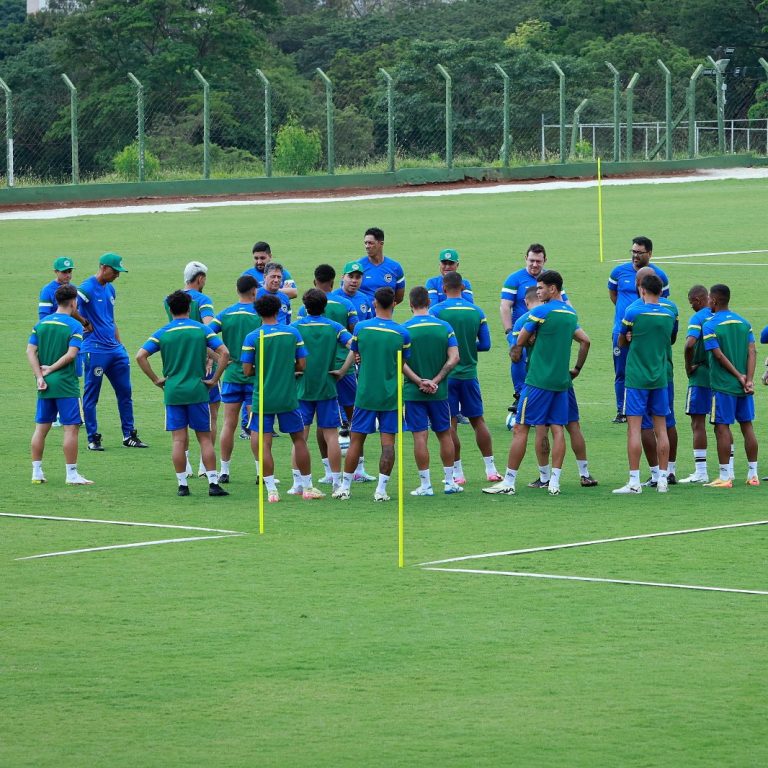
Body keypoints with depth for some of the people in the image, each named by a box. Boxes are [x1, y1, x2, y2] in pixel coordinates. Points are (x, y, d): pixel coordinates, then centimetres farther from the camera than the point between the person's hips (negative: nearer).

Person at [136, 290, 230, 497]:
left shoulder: (162, 333, 2)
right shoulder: (201, 329, 1)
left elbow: (140, 356, -6)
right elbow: (224, 352, -7)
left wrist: (156, 380, 1)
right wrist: (214, 379, 0)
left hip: (172, 392, 0)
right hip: (198, 391, 0)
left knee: (179, 440, 4)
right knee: (205, 438, 5)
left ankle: (182, 485, 3)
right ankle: (213, 483, -1)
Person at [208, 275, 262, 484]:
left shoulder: (225, 315, 1)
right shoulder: (260, 315, -8)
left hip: (231, 374, 3)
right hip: (255, 376, -3)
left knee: (229, 424, 8)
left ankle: (224, 471, 11)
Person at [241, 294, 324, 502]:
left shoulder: (252, 338, -8)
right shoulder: (292, 333, -2)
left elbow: (247, 371, -8)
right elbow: (302, 365, 0)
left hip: (262, 398, -2)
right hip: (288, 397, 2)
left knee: (263, 444, 1)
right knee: (299, 439, 15)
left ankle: (271, 491, -5)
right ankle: (307, 487, 21)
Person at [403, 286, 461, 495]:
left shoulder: (404, 329, -8)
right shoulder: (444, 327, -1)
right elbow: (454, 358, -7)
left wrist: (418, 381, -5)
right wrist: (435, 381, -6)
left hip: (413, 391, -2)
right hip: (439, 392, 3)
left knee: (420, 437, 0)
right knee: (444, 434, 14)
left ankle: (425, 485, 1)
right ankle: (449, 481, 19)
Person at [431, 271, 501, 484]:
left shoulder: (436, 311, -9)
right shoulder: (477, 311, 1)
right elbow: (485, 345, 3)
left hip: (445, 375, -3)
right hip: (469, 374, 3)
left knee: (449, 423, 1)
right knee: (478, 420, 12)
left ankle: (457, 473, 2)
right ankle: (491, 470, 13)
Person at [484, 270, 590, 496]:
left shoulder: (540, 312, -11)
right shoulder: (570, 314, 11)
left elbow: (520, 342, -5)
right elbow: (585, 341, 19)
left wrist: (515, 349, 17)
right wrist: (577, 368, 25)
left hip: (538, 381, -7)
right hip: (561, 381, 7)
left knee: (521, 428, -3)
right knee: (557, 429, 5)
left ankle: (508, 482, -2)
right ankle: (554, 482, 1)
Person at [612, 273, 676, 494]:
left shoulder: (633, 312, -8)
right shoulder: (670, 314, 4)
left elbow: (621, 341, 4)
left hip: (637, 378, -4)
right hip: (660, 377, 4)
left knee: (634, 428, -3)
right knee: (661, 428, 8)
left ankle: (634, 482, -6)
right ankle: (662, 479, 9)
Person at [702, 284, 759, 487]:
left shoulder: (709, 325, -9)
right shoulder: (744, 323, 8)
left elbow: (719, 356, -15)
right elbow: (752, 352, -1)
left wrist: (739, 377, -9)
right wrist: (748, 380, -8)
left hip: (723, 386, -5)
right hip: (743, 386, 6)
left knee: (722, 428, -2)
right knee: (747, 426, 10)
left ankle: (725, 477, -3)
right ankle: (753, 474, 14)